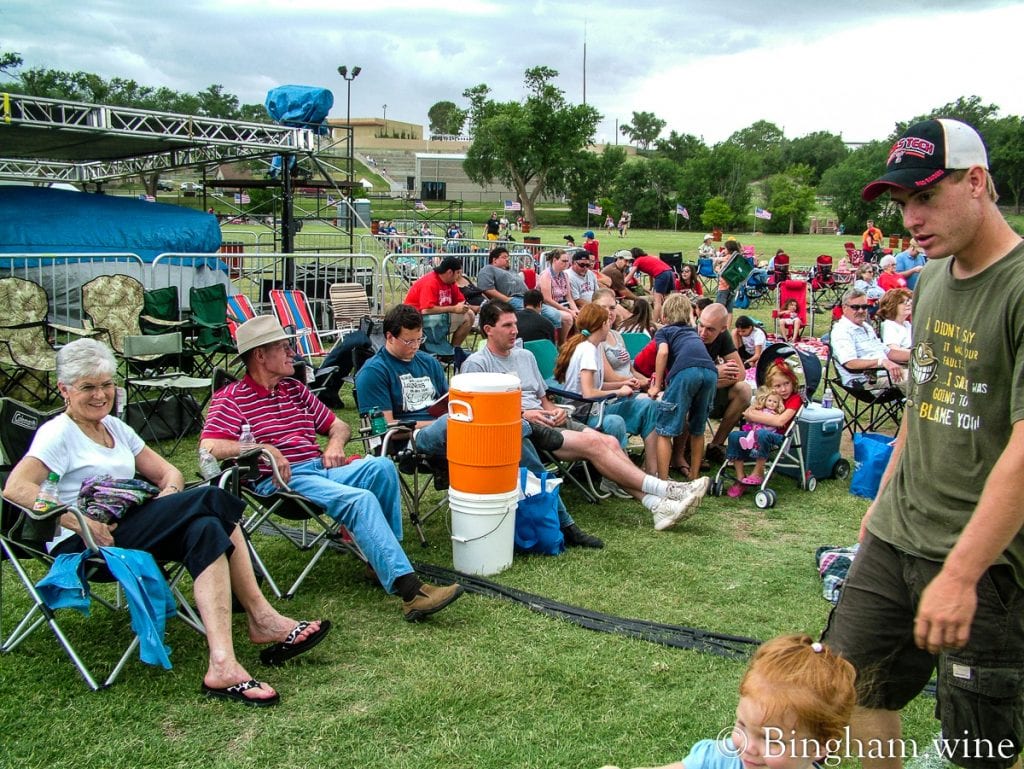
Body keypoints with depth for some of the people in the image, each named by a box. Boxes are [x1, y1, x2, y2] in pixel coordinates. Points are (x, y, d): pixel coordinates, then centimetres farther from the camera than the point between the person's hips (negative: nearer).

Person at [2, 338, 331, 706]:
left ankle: (222, 665, -33)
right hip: (80, 546, -7)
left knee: (207, 529, -26)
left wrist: (169, 498, -2)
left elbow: (168, 472, 22)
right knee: (210, 499, -25)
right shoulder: (57, 433, -2)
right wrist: (82, 522, -25)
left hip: (129, 529, 7)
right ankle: (261, 616, -25)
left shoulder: (115, 427, 21)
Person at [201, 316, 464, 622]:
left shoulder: (295, 389, 23)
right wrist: (264, 448, -20)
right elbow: (209, 447, -13)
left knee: (381, 466, -22)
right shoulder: (232, 398, 2)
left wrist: (335, 442, 4)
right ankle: (409, 590, -37)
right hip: (281, 480, -7)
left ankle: (383, 560, -12)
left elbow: (338, 425, 28)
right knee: (360, 499, -30)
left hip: (320, 468, 7)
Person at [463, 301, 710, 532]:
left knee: (609, 442, -15)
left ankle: (656, 504, -24)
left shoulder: (525, 356, 22)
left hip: (545, 420, 7)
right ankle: (663, 489, -24)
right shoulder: (476, 364, 0)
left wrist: (555, 411, 3)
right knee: (592, 443, -24)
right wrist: (522, 414, -17)